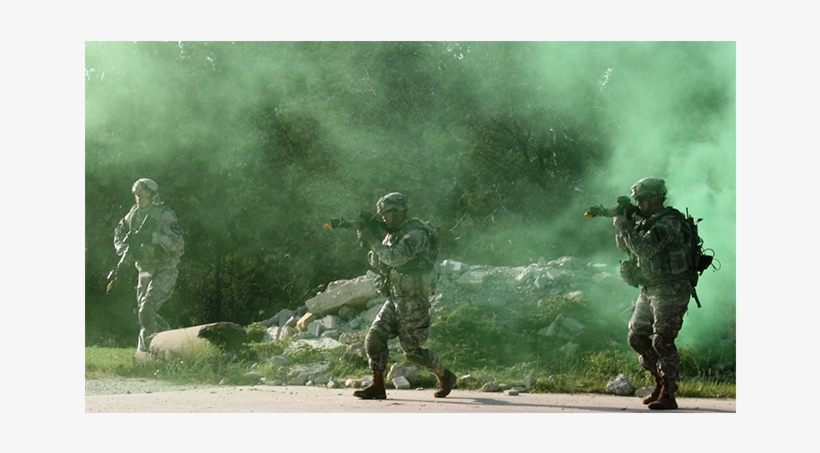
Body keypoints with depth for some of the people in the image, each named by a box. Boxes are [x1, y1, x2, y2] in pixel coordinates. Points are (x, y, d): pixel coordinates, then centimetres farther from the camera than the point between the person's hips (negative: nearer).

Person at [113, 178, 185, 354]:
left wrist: (154, 236, -35)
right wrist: (125, 249, -7)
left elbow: (178, 244, -26)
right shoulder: (133, 214, 2)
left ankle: (145, 350, -9)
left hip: (165, 271, -7)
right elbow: (119, 235, 14)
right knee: (143, 310, 13)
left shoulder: (164, 216, -18)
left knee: (147, 308, -18)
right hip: (145, 270, 7)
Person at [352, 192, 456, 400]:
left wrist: (373, 240, -23)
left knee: (412, 350, -1)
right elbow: (377, 262, 9)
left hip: (414, 301, -8)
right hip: (395, 299, 8)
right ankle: (377, 386, -2)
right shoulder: (394, 234, 11)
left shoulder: (416, 234, -18)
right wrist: (369, 239, -6)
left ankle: (445, 377, 21)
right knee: (374, 338, -5)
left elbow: (394, 258, -30)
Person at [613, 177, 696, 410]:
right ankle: (661, 380, 24)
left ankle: (668, 395, -8)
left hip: (671, 290, -10)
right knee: (637, 337, 11)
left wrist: (626, 228, -17)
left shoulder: (669, 223, -16)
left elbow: (645, 249, -26)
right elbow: (624, 246, 16)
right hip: (649, 290, 10)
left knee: (662, 341, -12)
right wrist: (622, 226, -1)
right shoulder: (647, 223, 14)